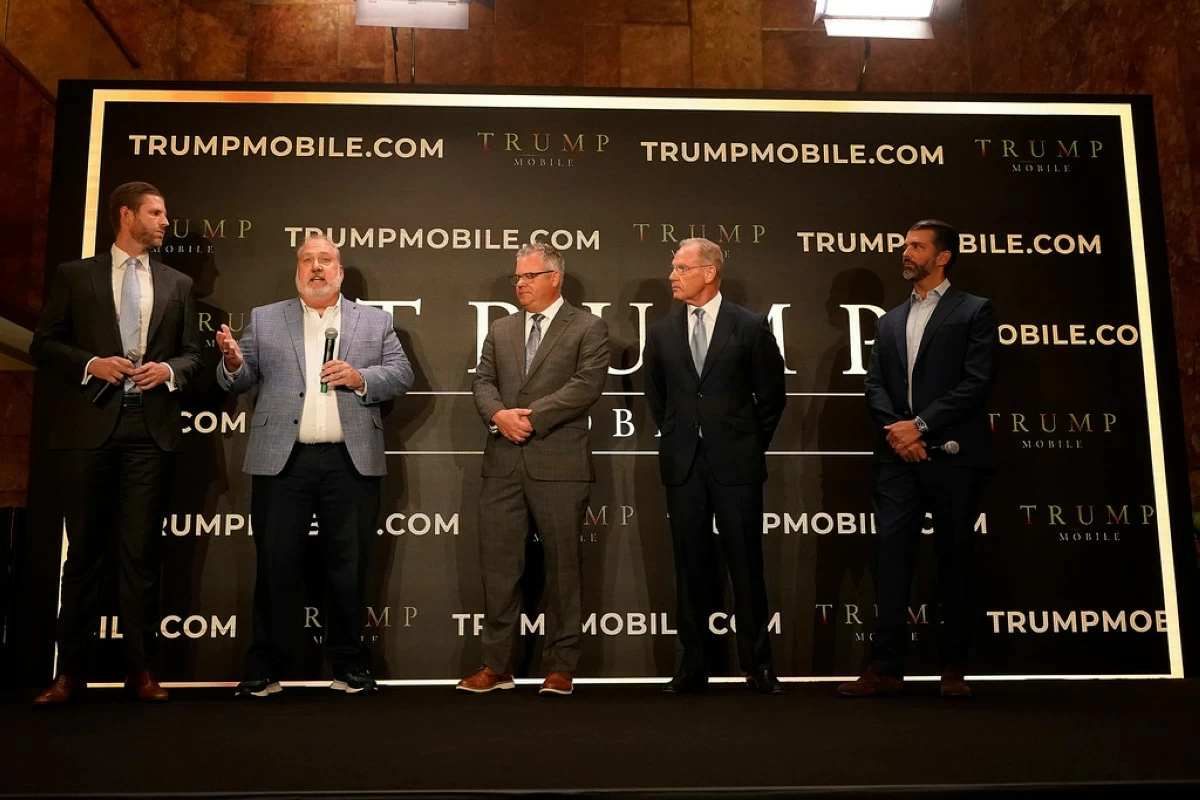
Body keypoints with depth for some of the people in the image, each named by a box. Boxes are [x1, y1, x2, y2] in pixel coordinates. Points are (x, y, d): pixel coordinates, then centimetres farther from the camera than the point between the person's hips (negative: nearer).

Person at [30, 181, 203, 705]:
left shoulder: (177, 285, 14)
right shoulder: (74, 276, 8)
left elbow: (192, 353, 13)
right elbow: (44, 344, 4)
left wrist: (169, 371, -8)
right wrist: (91, 363, -12)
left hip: (151, 427, 1)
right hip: (91, 425, -1)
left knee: (141, 549, 3)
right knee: (85, 548, 4)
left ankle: (141, 669, 8)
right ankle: (71, 670, 12)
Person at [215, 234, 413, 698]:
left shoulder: (375, 321, 12)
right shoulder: (264, 320, 13)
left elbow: (401, 376, 5)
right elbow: (239, 381, 7)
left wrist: (361, 378, -12)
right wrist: (233, 362, -14)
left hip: (351, 463, 0)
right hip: (282, 460, 0)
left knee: (348, 565, 6)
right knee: (276, 564, 3)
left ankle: (349, 664, 18)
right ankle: (266, 667, 14)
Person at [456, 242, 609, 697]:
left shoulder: (588, 328, 2)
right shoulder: (500, 330, 18)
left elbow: (586, 385, -11)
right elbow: (484, 382, 9)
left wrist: (531, 416, -15)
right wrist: (498, 415, -12)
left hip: (559, 465, -4)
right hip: (502, 464, 5)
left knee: (561, 567, 4)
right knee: (498, 566, 6)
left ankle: (560, 667, 15)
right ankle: (496, 665, 17)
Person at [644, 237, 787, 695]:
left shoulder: (751, 326, -2)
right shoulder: (661, 332, 7)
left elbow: (772, 395, 4)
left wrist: (752, 445, 7)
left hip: (736, 463, -3)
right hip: (682, 464, 3)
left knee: (745, 563, 3)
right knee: (691, 565, 7)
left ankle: (757, 663, 14)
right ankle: (695, 662, 16)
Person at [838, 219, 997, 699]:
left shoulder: (973, 311, 4)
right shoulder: (891, 320, 20)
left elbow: (976, 381, -8)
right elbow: (874, 384, 10)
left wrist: (920, 425, -14)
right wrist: (896, 428, -8)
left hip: (951, 454, -4)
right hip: (897, 456, 4)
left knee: (954, 560, 5)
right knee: (892, 557, -2)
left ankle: (953, 668, 15)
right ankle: (887, 668, 1)